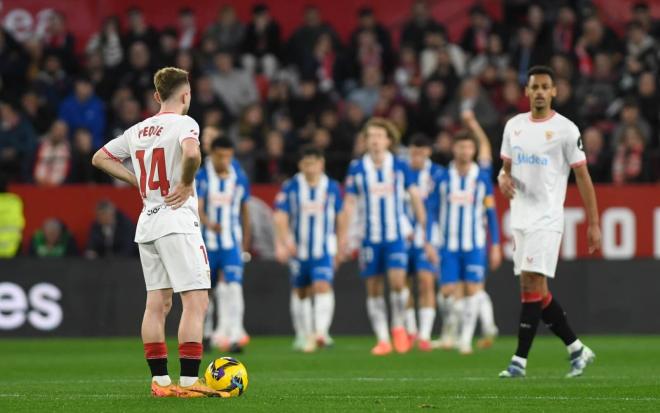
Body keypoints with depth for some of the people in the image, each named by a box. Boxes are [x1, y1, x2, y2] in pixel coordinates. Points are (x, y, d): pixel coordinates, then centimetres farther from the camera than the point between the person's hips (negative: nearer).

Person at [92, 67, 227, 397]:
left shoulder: (138, 130, 13)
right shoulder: (183, 123, -8)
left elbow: (100, 158, 21)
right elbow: (191, 153, -29)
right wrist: (186, 184, -13)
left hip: (147, 222, 8)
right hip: (177, 221, -8)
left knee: (157, 302, 9)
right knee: (196, 301, -8)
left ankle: (159, 380, 8)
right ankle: (189, 381, -15)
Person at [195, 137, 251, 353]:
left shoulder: (239, 178, 2)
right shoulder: (201, 177, -7)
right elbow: (197, 207, -19)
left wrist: (246, 242, 16)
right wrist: (208, 223, -39)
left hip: (232, 243, 0)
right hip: (207, 243, 0)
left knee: (234, 285, -16)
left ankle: (235, 334, -22)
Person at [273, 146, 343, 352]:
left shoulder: (332, 187, 1)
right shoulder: (290, 187, -4)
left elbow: (340, 217, 11)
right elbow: (281, 217, -10)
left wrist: (341, 247, 12)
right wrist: (284, 241, -25)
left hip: (324, 249, -1)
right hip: (298, 250, 1)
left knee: (323, 286, -20)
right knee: (300, 292, 12)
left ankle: (321, 331, -29)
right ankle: (302, 335, 25)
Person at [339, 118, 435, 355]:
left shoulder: (400, 166, 1)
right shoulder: (357, 168, 2)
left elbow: (415, 197, 8)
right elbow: (349, 203, 5)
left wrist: (424, 228, 6)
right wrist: (344, 235, -2)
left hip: (396, 235, -1)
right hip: (370, 236, 1)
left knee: (397, 280, -17)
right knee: (374, 289, 2)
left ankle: (398, 327, 6)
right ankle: (382, 339, 11)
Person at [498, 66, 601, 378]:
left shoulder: (565, 129, -6)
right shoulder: (514, 125, 11)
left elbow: (583, 177, -4)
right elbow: (506, 167, 20)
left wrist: (594, 224, -6)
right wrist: (504, 179, -5)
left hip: (547, 220, -7)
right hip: (520, 219, 7)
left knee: (532, 285, -13)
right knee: (537, 291, 8)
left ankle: (520, 360, -12)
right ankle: (577, 350, 20)